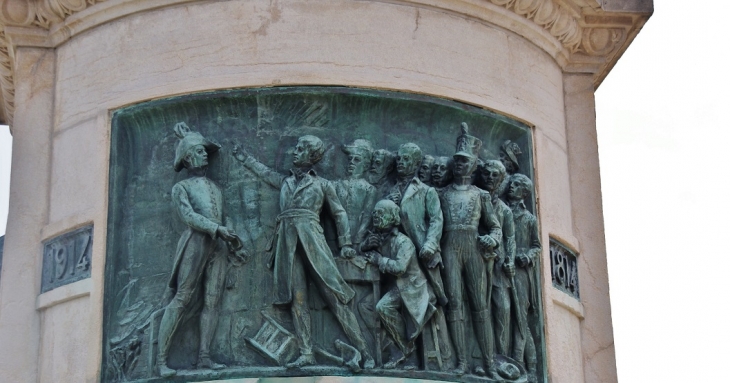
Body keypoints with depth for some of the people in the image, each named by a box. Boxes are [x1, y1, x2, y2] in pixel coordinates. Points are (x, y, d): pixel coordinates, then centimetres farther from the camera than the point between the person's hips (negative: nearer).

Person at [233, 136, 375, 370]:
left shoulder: (321, 184, 10)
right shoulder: (285, 182, 21)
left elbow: (339, 214, 12)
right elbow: (265, 172, 40)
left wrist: (345, 243, 4)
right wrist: (245, 159, 47)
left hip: (311, 239, -4)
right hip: (287, 243, 4)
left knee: (333, 295, -9)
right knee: (297, 299, -4)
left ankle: (363, 351, -9)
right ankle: (306, 353, -5)